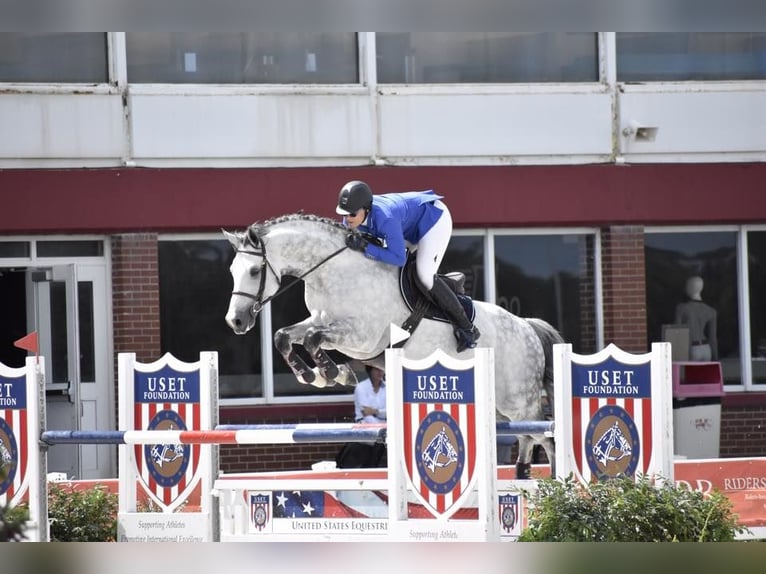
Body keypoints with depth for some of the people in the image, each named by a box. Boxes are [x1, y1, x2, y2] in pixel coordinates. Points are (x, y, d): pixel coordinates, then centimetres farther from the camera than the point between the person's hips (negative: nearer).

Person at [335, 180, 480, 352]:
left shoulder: (384, 219, -41)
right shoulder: (352, 217, -17)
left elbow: (399, 259, -37)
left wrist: (365, 247, -41)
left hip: (434, 217, -9)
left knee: (424, 276, -20)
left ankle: (466, 328, -9)